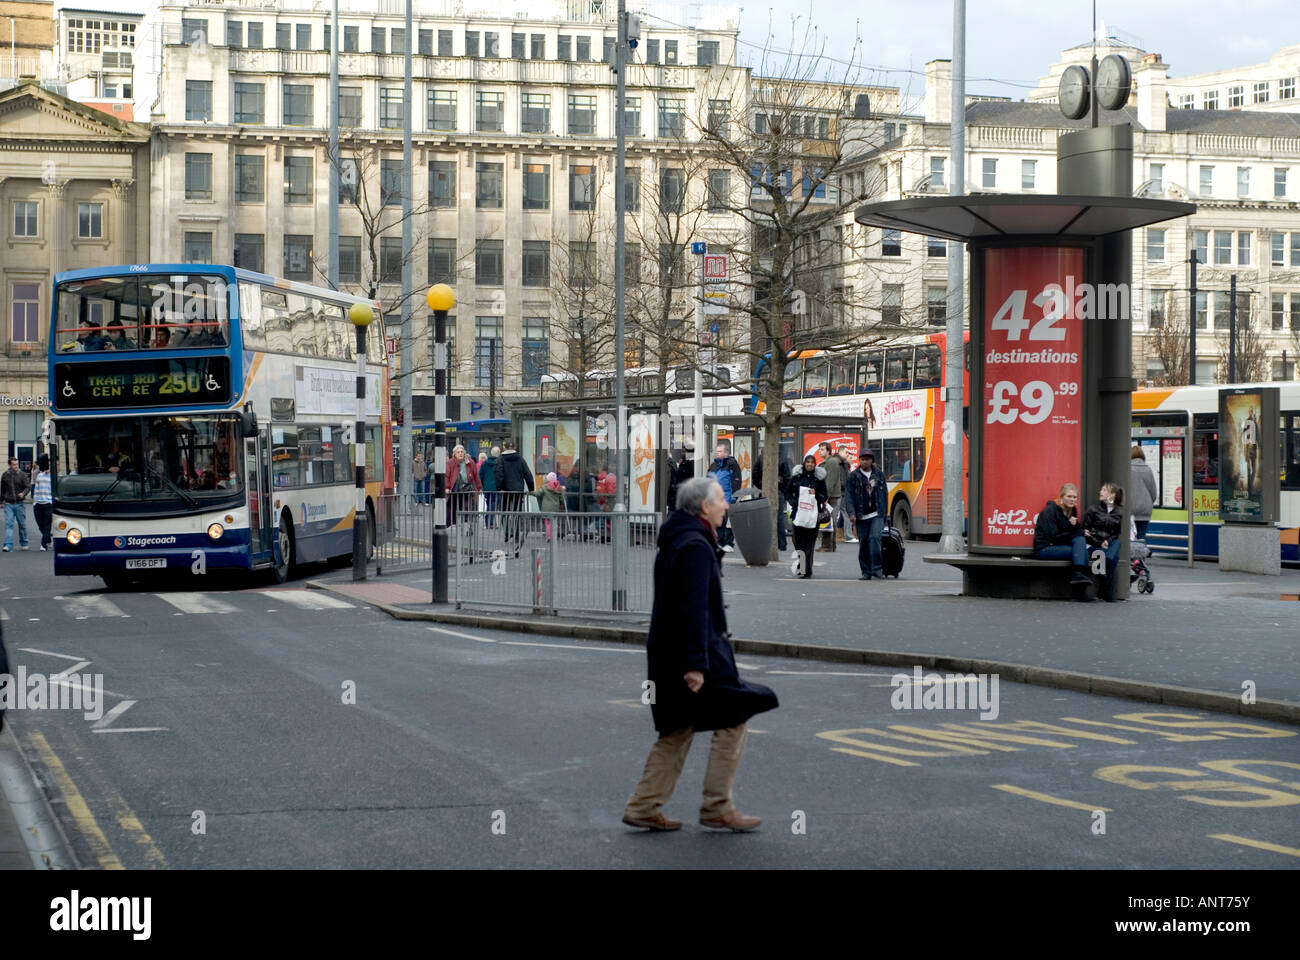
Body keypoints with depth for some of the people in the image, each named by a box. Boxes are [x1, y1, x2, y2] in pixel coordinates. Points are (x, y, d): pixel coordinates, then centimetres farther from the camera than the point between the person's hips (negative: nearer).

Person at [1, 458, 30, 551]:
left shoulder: (22, 475, 1)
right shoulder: (4, 475, 6)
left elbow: (28, 487, -2)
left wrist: (23, 493, -22)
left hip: (20, 503, -1)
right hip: (8, 504, 1)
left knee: (22, 524, 8)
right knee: (8, 524, -9)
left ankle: (24, 543, 24)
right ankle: (8, 545, -13)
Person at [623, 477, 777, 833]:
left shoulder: (672, 543, 16)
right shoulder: (696, 546, -16)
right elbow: (694, 608, -23)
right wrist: (696, 663, -25)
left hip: (667, 654, 10)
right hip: (693, 654, -10)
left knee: (678, 730, 14)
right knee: (732, 721, -1)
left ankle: (644, 807, 13)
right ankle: (717, 808, 2)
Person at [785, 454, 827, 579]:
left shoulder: (819, 478, 6)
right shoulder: (796, 477, 8)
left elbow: (824, 497, 9)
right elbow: (787, 492, 14)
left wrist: (815, 494, -10)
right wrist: (793, 502, -3)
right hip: (798, 512, 1)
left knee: (810, 542, -4)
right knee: (798, 540, -2)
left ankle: (807, 571, -2)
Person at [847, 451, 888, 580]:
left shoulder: (879, 475, 11)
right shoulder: (853, 476, 5)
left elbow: (885, 495, 14)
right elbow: (849, 496, -1)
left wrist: (884, 513, 7)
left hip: (876, 514, 0)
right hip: (861, 516, 0)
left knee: (874, 538, -17)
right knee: (863, 543, 2)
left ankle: (876, 568, -13)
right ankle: (866, 572, 9)